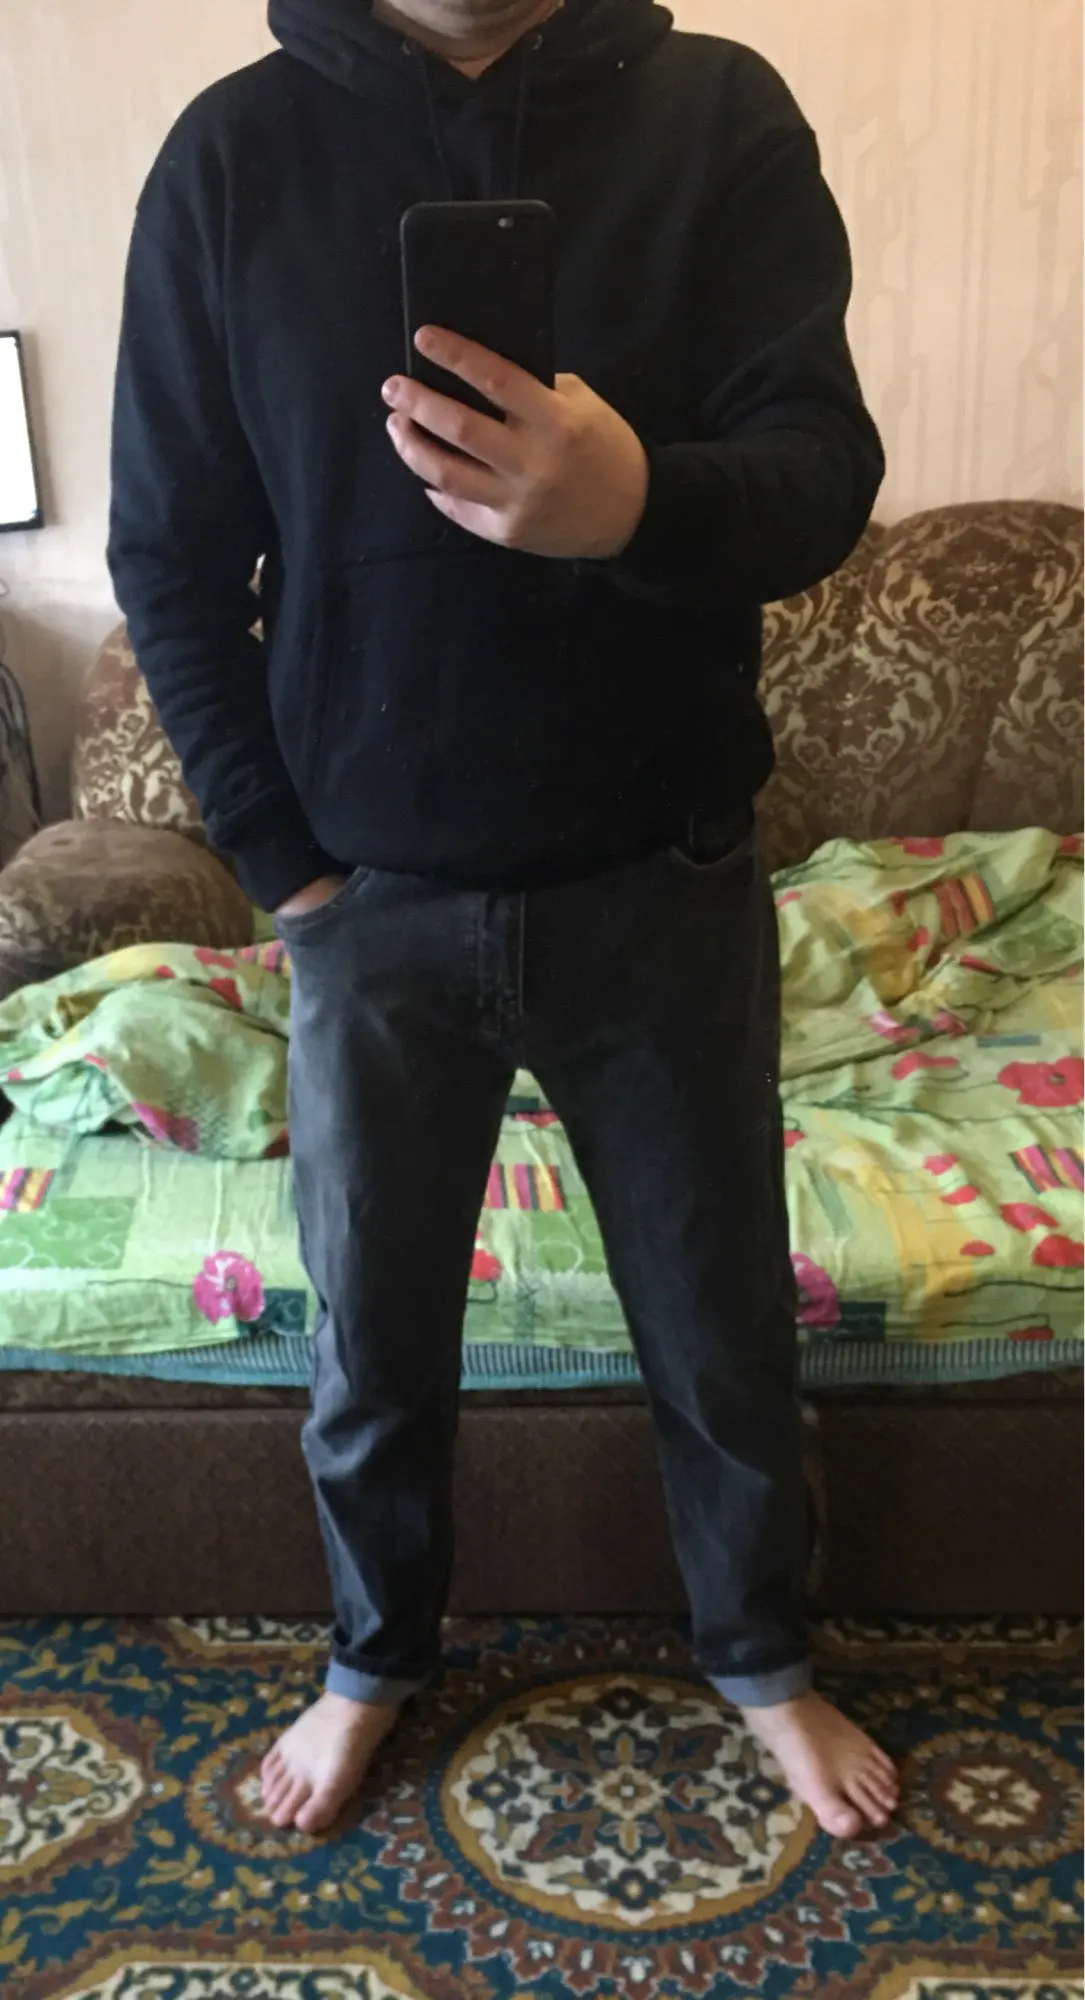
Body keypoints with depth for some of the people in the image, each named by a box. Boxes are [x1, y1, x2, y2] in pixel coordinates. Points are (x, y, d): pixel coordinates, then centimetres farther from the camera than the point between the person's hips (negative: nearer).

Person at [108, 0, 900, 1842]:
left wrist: (639, 502, -35)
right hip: (375, 905, 1)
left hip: (665, 890, 0)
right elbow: (170, 557, 0)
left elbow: (824, 471, -12)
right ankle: (376, 1657, 46)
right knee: (370, 1344, 17)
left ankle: (760, 1657, 45)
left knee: (723, 1329, 16)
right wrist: (281, 860, -5)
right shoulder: (234, 150, -2)